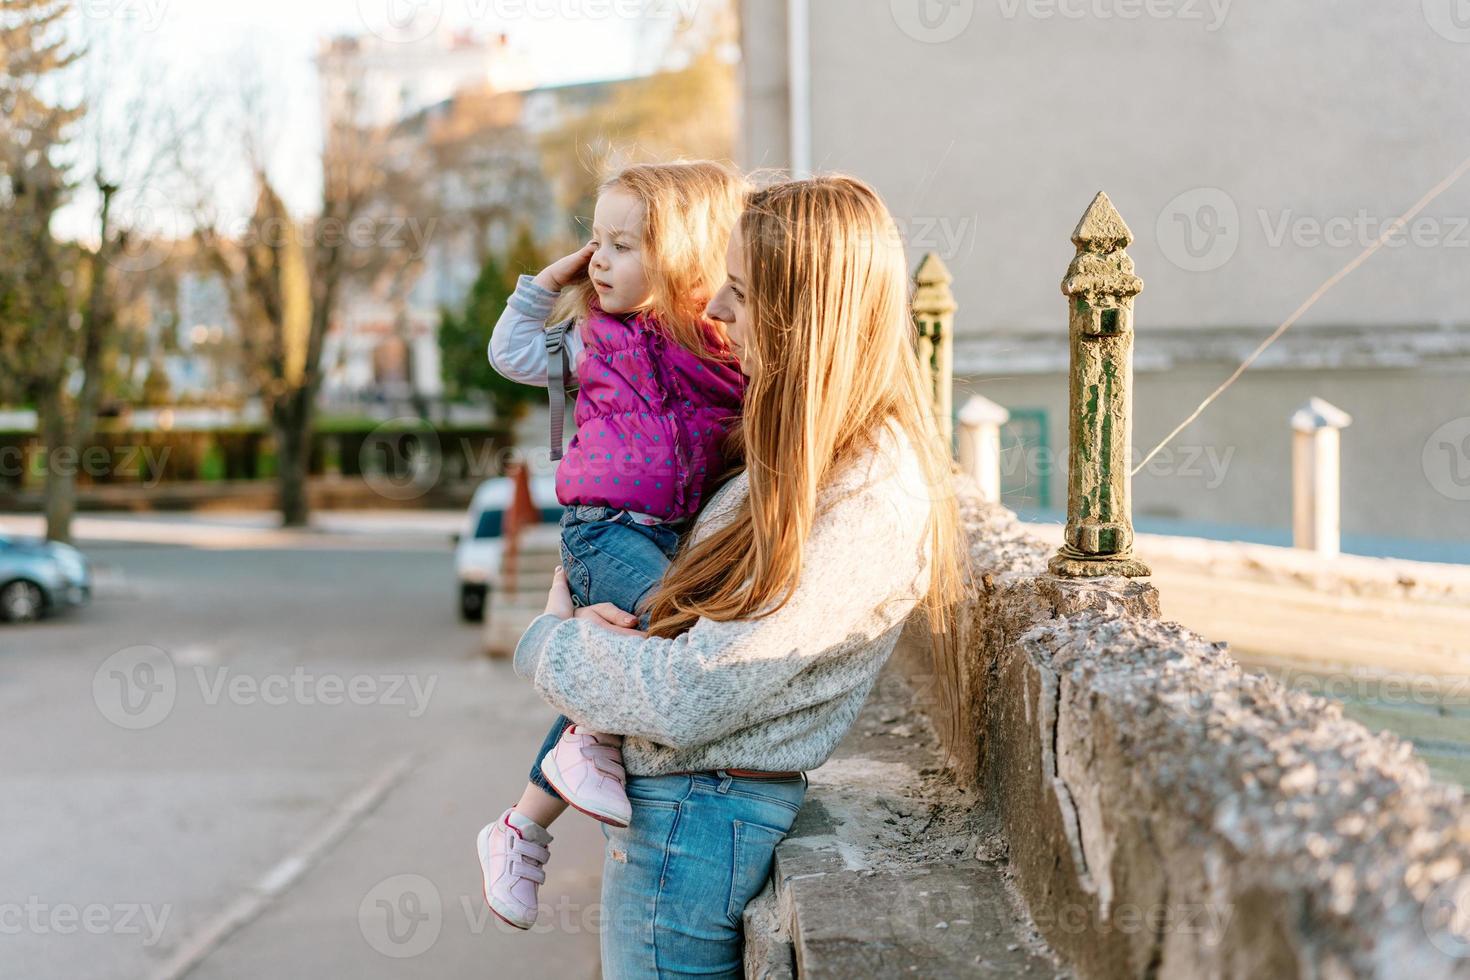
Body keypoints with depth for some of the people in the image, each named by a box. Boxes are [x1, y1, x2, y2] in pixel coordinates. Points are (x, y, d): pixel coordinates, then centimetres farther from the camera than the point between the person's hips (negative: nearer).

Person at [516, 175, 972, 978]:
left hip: (693, 822, -9)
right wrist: (588, 605, -1)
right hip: (668, 804, 9)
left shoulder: (866, 503, -23)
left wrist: (549, 642, -7)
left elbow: (688, 699, -24)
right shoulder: (810, 457, 7)